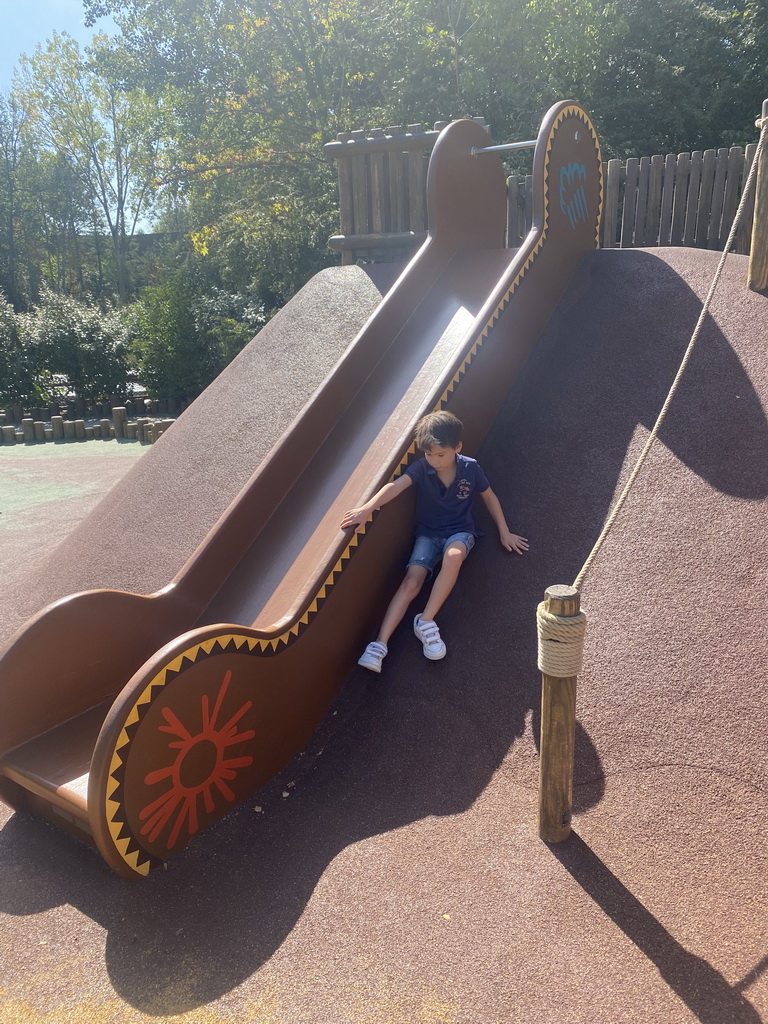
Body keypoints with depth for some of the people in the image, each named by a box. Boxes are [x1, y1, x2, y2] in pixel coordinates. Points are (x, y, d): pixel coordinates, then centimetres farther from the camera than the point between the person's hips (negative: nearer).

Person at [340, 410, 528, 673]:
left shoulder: (470, 469, -9)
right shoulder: (421, 468, -12)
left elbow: (490, 497, 8)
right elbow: (395, 487, -30)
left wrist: (504, 532, 8)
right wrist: (366, 509, -46)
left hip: (460, 531, 0)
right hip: (428, 533, 1)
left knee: (453, 556, -37)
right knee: (411, 581, -22)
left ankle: (426, 621, -30)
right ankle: (380, 644, -30)